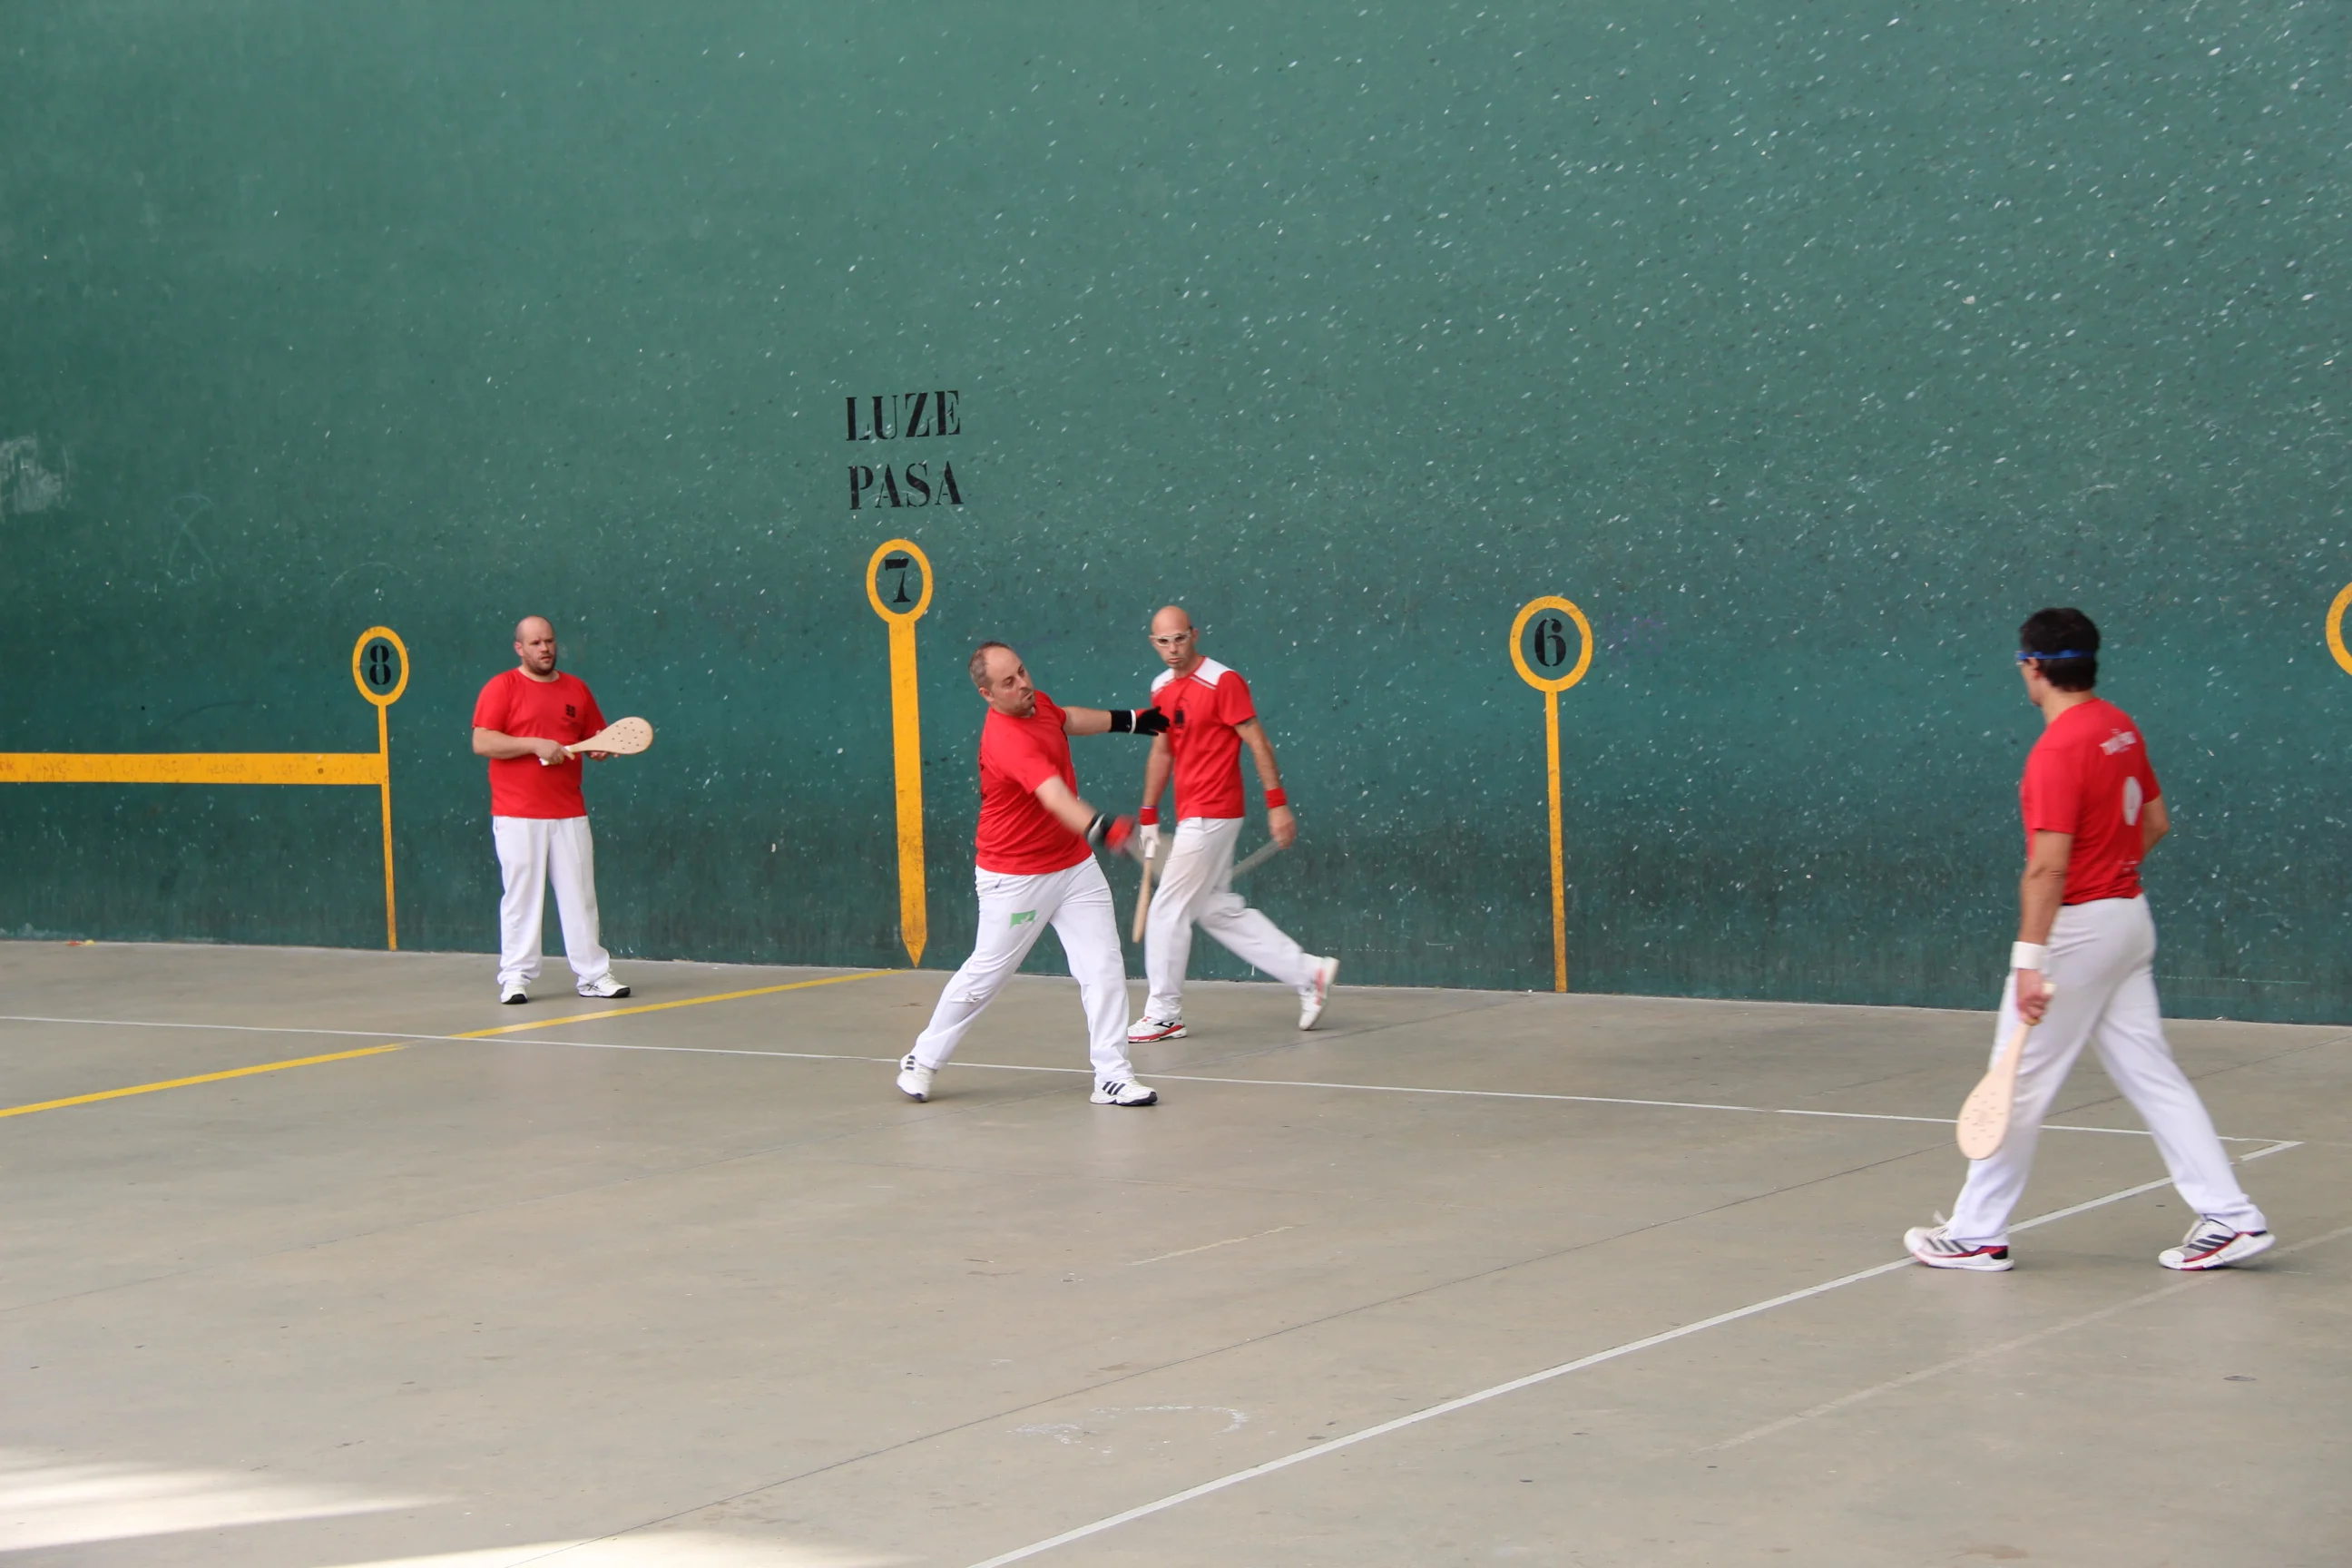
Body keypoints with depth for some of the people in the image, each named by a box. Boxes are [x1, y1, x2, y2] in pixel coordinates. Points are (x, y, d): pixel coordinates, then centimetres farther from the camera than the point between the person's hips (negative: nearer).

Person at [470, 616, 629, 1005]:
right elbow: (481, 743, -10)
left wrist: (601, 749, -2)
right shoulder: (501, 688, -1)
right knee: (521, 896, -2)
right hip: (517, 817, -4)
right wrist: (535, 744, -17)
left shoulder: (577, 689, 13)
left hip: (569, 815, 4)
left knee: (580, 895, 4)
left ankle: (592, 975, 8)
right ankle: (516, 977, 3)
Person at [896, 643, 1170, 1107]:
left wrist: (1131, 719, 29)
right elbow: (1053, 794, -45)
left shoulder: (1038, 702, -1)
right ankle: (922, 1061, 24)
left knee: (1104, 968, -2)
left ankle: (1112, 1076, 2)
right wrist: (1099, 828, -60)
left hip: (1074, 864, 7)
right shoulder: (1006, 739, -29)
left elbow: (1068, 719, 26)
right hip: (1015, 878, -7)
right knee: (985, 974, 5)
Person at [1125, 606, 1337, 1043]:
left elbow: (1257, 741, -13)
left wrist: (1277, 803, -17)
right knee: (1218, 909, 11)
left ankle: (1163, 1015, 5)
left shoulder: (1222, 682, -13)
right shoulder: (1162, 689, 11)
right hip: (1191, 817, 8)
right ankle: (1308, 973, 16)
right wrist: (1148, 815, 16)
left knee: (1167, 911, -5)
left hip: (1210, 816, -8)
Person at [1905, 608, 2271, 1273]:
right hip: (2130, 914, 8)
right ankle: (2230, 1218, 8)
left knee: (2020, 1085, 2)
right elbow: (2156, 821, 17)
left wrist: (2029, 960, -24)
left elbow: (2048, 867, -23)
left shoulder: (2059, 749, -19)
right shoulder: (2121, 727, 7)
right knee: (2152, 1075, 10)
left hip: (2079, 928, -8)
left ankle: (1976, 1235, 11)